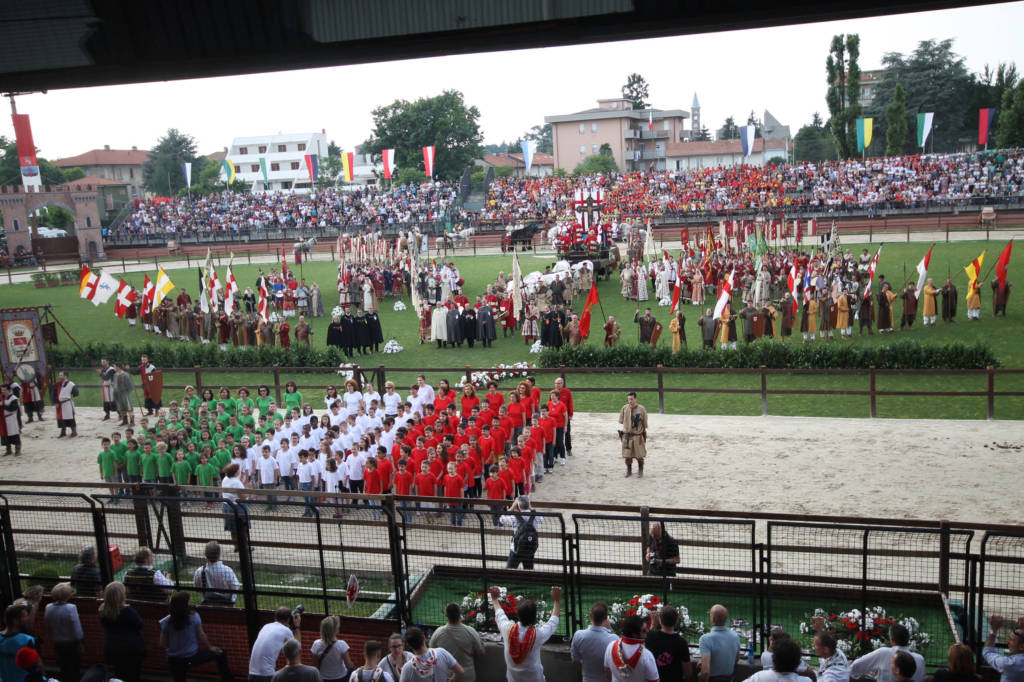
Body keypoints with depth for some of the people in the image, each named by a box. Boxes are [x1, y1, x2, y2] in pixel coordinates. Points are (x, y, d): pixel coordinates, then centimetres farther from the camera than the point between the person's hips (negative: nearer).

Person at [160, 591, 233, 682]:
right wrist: (210, 647, 10)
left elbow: (162, 644, -7)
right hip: (193, 657, -2)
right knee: (221, 654, 17)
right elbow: (201, 636, -8)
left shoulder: (165, 623, -16)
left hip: (174, 661, 2)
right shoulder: (194, 617, -20)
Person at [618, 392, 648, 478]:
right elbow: (620, 420, 10)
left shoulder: (641, 409, -7)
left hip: (638, 436, -1)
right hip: (627, 435, 2)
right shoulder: (624, 408, -2)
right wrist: (629, 423, 6)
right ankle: (629, 471, 24)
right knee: (627, 455, 6)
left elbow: (645, 423, 4)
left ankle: (640, 471, 25)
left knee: (639, 455, 5)